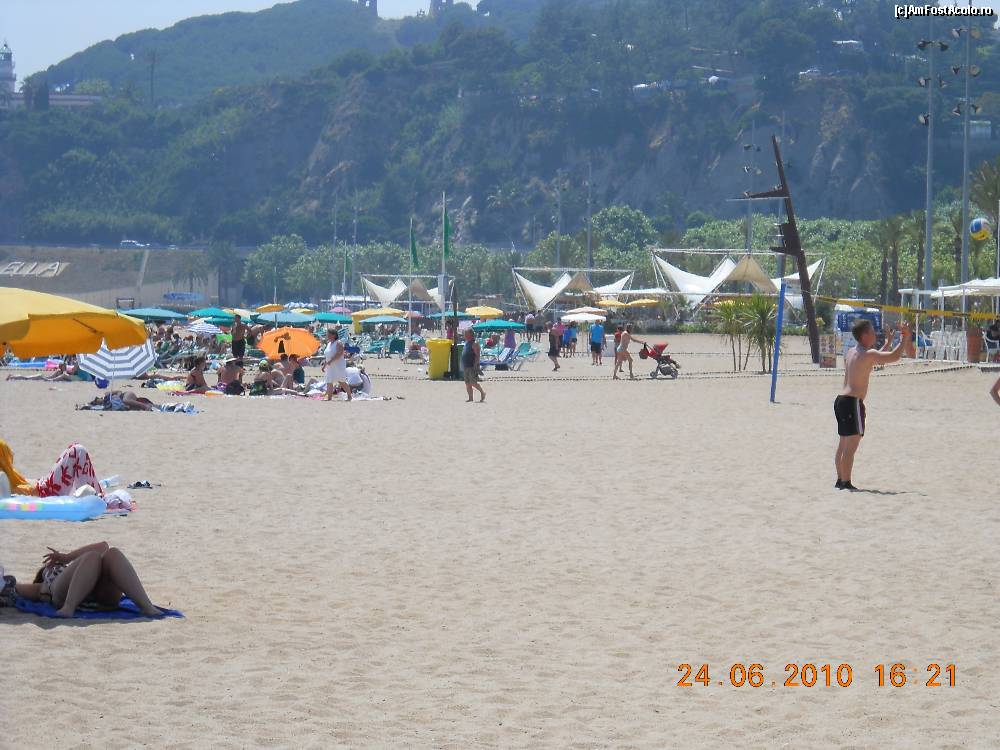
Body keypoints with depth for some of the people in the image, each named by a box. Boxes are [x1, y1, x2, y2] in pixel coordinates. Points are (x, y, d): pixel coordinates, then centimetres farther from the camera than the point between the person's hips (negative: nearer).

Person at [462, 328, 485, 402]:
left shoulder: (474, 343, -12)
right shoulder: (466, 342, 15)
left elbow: (477, 355, -17)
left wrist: (475, 365, -23)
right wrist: (463, 366, 20)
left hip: (472, 366, -9)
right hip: (466, 367, 9)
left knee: (473, 382, -11)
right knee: (467, 383, 7)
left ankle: (482, 393, 8)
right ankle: (470, 398, 10)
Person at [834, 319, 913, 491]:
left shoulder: (852, 352, 16)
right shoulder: (867, 354, -12)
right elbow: (894, 357, -15)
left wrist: (887, 343, 37)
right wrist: (905, 338, -2)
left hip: (841, 400, 10)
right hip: (853, 402, -10)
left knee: (844, 443, 14)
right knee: (851, 445, -8)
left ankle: (840, 480, 18)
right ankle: (846, 483, -9)